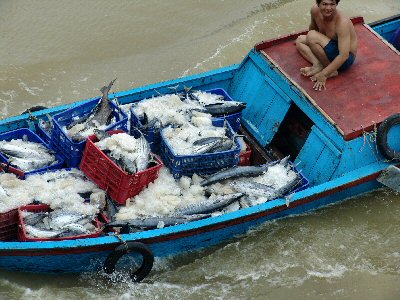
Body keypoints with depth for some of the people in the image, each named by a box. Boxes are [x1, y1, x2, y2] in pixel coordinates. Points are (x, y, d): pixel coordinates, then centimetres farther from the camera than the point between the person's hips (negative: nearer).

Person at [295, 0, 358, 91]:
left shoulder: (342, 22, -31)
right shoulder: (315, 10, -11)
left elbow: (344, 55, -34)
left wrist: (324, 74, -35)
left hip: (346, 59, -8)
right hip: (331, 49, 8)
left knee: (312, 36, -24)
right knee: (300, 40, 12)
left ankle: (331, 71, -15)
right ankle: (317, 64, -12)